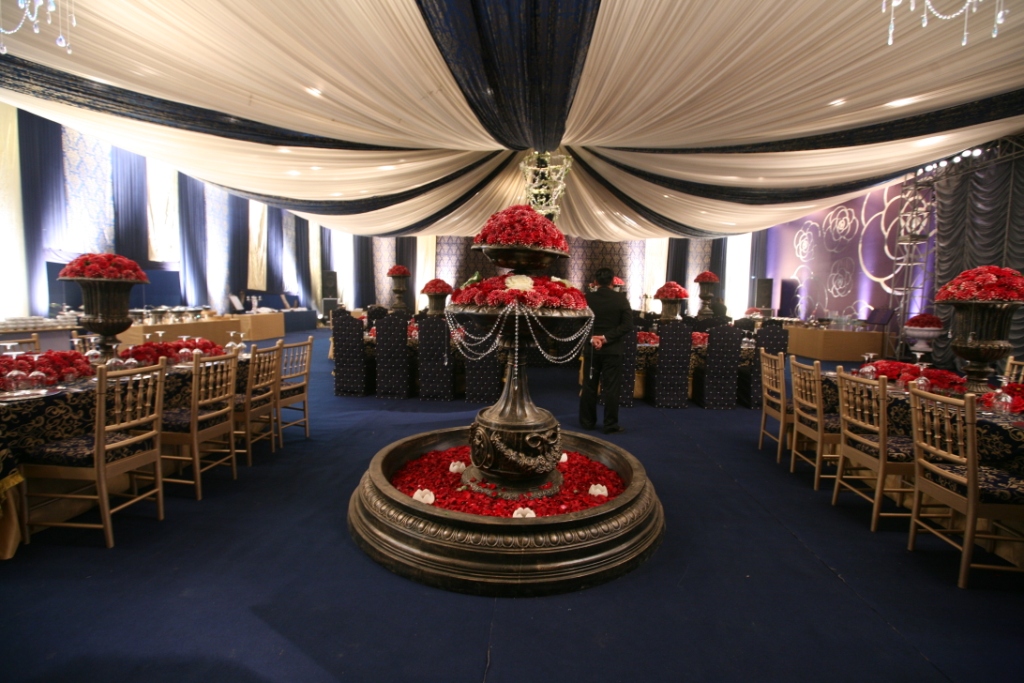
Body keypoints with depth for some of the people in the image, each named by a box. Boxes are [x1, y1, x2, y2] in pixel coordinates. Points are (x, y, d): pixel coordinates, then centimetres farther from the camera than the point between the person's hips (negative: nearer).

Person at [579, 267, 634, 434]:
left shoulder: (587, 298, -3)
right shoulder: (621, 298, -5)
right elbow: (627, 325, -10)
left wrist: (592, 338, -10)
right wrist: (606, 337, -12)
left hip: (591, 348, 2)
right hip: (612, 350, -1)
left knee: (589, 386, 11)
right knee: (611, 388, 5)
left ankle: (588, 422, 21)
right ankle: (611, 425, 10)